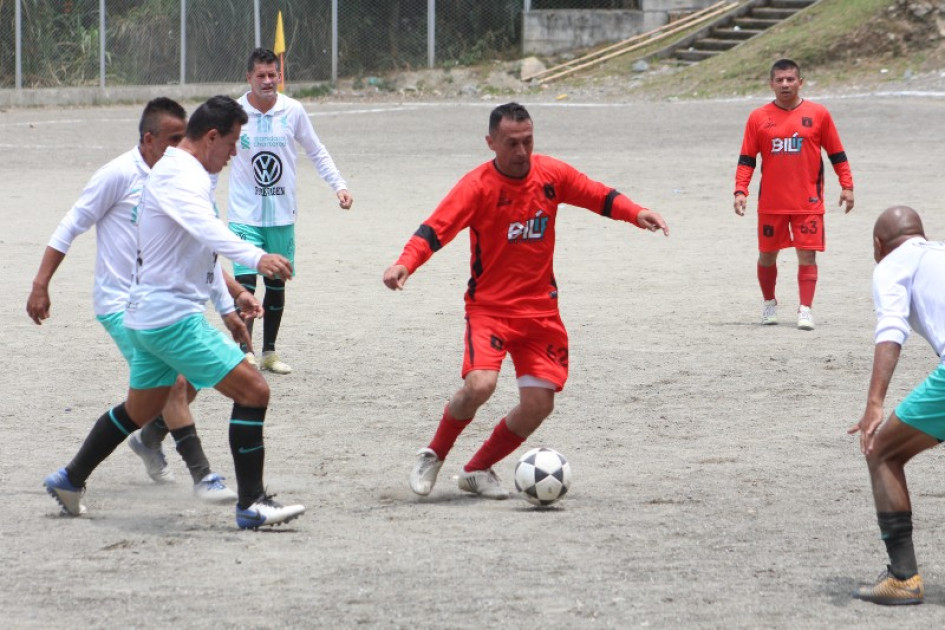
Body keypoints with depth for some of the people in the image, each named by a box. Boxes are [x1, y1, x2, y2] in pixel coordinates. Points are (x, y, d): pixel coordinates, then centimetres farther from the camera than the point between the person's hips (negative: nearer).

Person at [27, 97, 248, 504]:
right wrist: (40, 286, -9)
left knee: (192, 377, 8)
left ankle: (150, 439, 34)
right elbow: (70, 228, -7)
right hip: (121, 303, -8)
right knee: (173, 381, -16)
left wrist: (236, 292, 13)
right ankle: (202, 477, -14)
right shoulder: (120, 174, -12)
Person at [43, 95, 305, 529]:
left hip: (147, 315, 11)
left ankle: (69, 480, 37)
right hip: (173, 317, -11)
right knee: (253, 391, -13)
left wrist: (225, 306, 29)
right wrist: (255, 258, -53)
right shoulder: (180, 176, -18)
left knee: (140, 410, 25)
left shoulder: (190, 175, 18)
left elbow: (203, 246, 29)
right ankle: (251, 505, -11)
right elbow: (206, 229, -38)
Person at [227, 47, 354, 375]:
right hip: (244, 215, -2)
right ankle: (246, 353, -9)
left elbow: (316, 152, 11)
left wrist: (339, 185, 3)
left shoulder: (293, 111, -2)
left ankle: (269, 352, 21)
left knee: (277, 284, 9)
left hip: (282, 215, 2)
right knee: (245, 283, -14)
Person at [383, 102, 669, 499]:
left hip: (540, 308, 4)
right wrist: (405, 264, -42)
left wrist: (636, 214, -8)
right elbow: (435, 229, -24)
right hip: (489, 306, -4)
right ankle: (433, 457, 1)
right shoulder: (478, 185, -14)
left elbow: (600, 197, 10)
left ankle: (478, 470, 21)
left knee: (539, 404, -2)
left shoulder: (551, 174, -1)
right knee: (479, 384, -26)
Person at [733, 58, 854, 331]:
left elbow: (837, 154, 7)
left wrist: (846, 186, 2)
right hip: (770, 203, 1)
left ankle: (805, 309, -4)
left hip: (808, 203, -1)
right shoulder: (759, 118, 3)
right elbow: (746, 159, 4)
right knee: (767, 255, 10)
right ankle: (769, 303, 30)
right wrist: (740, 191, -6)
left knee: (807, 254, -7)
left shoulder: (818, 114, 1)